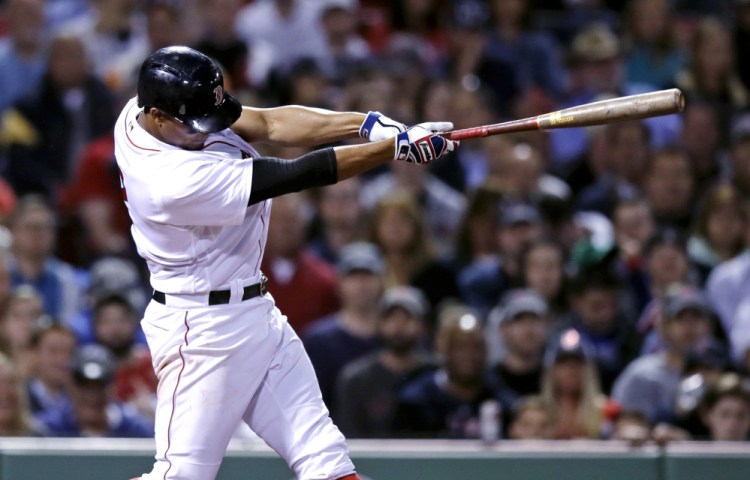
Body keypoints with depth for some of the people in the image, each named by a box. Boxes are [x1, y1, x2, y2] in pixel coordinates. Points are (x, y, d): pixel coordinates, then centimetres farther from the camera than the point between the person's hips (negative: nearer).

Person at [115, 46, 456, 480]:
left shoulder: (147, 109, -6)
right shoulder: (177, 181, -30)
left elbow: (266, 124, -3)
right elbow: (297, 176, -27)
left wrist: (365, 123, -17)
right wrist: (398, 147, -23)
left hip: (258, 314, 10)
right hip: (205, 331, -10)